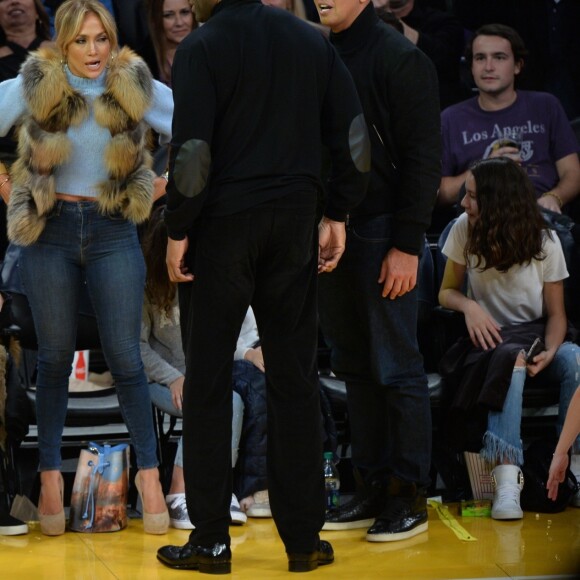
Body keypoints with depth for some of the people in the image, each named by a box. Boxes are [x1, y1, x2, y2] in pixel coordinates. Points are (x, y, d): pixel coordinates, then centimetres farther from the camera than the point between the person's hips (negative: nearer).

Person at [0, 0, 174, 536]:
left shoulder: (137, 87, -3)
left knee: (125, 356, -3)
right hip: (50, 230, 0)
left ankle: (149, 475, 3)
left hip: (113, 231, 0)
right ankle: (50, 476, 12)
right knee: (55, 356, 6)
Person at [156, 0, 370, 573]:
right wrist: (337, 215, 12)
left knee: (208, 382, 5)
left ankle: (211, 540, 5)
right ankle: (303, 539, 9)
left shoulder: (201, 47, -8)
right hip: (294, 224, 4)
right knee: (294, 379, 8)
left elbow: (192, 151, -15)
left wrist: (178, 230, -6)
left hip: (224, 225, -4)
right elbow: (354, 135, 5)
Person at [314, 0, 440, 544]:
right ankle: (372, 485, 17)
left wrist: (407, 246, -15)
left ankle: (409, 495, 5)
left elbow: (422, 158, -11)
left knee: (396, 367, -2)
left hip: (382, 232, -6)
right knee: (354, 366, 10)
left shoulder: (400, 59, -8)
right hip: (332, 230, 6)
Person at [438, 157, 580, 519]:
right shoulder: (465, 231, -1)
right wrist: (469, 306, -14)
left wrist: (549, 352, -22)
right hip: (492, 339, -1)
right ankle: (507, 477, -51)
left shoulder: (544, 242, -3)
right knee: (509, 359, -39)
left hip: (537, 338, 1)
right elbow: (447, 292, 9)